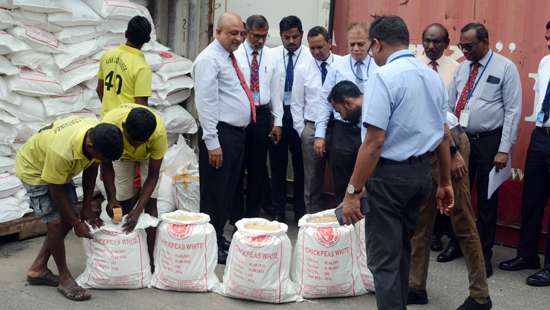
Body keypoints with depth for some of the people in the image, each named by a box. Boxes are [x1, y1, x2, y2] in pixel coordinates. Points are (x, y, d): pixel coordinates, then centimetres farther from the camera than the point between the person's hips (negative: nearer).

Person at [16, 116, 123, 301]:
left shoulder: (99, 134, -25)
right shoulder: (62, 152, -43)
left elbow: (91, 168, -7)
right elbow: (57, 191, -27)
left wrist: (86, 208, -3)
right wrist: (77, 223, -17)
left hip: (60, 170, 7)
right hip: (34, 169, -7)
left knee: (68, 218, 5)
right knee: (56, 223, -13)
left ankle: (38, 269, 19)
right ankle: (65, 278, 3)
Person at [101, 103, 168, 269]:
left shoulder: (159, 132, -42)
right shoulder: (109, 124, -40)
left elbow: (153, 175, -31)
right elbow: (106, 165, -23)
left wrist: (138, 210, -38)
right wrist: (112, 199, -31)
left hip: (149, 155, -1)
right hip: (121, 154, 1)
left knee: (150, 203, -11)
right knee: (123, 203, -3)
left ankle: (150, 258, -5)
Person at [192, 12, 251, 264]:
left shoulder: (231, 58, 15)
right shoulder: (209, 59, -12)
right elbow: (206, 102, -18)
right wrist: (212, 142, -22)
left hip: (237, 133, 9)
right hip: (221, 133, -9)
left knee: (229, 190, 16)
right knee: (215, 193, -1)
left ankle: (219, 237, 29)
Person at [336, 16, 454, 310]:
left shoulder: (383, 77, -15)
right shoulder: (433, 76, 10)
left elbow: (374, 142, -22)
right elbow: (443, 135, 14)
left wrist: (353, 191, -18)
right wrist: (445, 182, 22)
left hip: (390, 173, -8)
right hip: (422, 171, 8)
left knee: (384, 258, 1)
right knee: (401, 248, 23)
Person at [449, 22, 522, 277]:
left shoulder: (505, 67, -7)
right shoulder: (462, 68, 8)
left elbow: (513, 110, -10)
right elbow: (449, 105, 12)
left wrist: (504, 150, -14)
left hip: (489, 142, -5)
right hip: (460, 140, 5)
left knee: (486, 201, 6)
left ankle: (484, 255, 19)